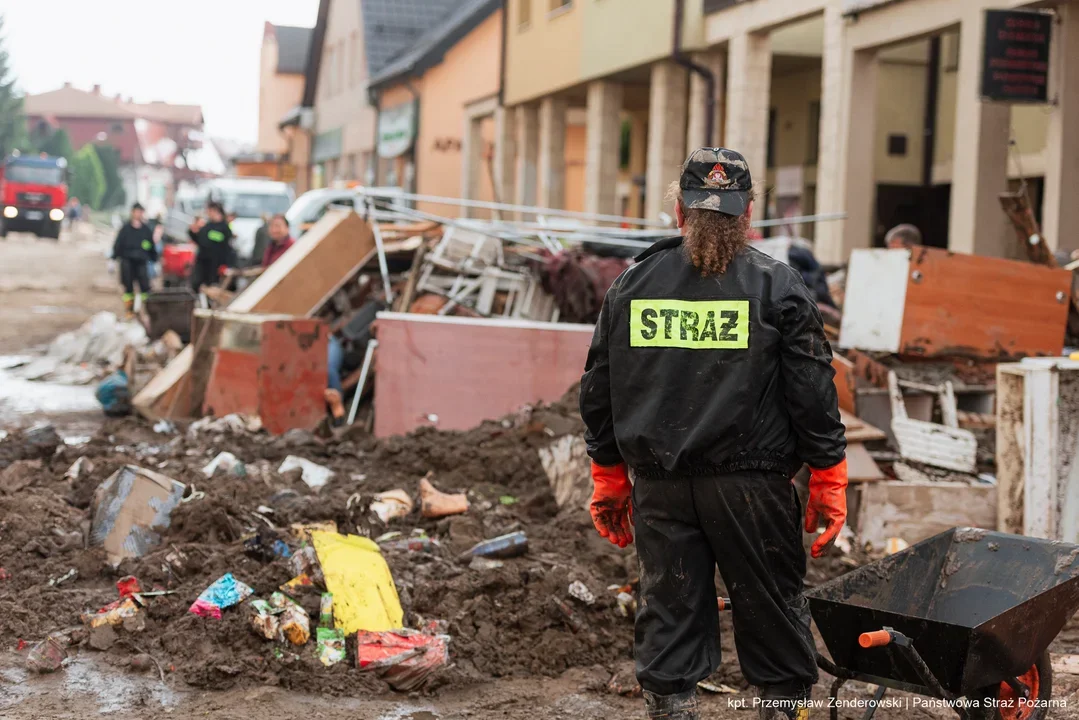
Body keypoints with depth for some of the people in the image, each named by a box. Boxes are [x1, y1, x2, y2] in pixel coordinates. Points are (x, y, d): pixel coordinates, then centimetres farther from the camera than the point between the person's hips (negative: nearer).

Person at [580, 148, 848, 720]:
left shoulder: (631, 285, 6)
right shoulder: (777, 287, -3)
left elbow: (598, 391, 10)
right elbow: (812, 393, -4)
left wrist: (609, 477, 18)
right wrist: (828, 481, 4)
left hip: (658, 483, 3)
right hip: (749, 481, -2)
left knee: (669, 610, 9)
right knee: (771, 608, 10)